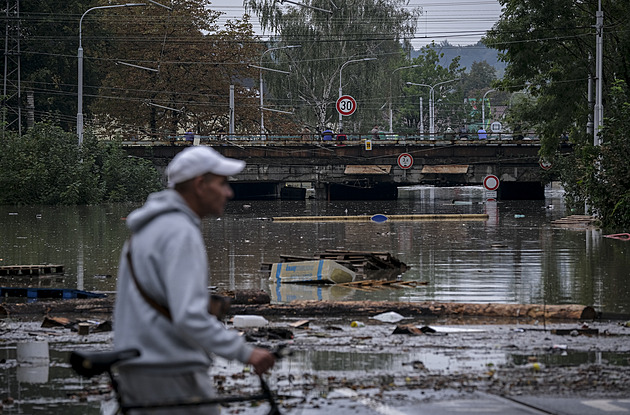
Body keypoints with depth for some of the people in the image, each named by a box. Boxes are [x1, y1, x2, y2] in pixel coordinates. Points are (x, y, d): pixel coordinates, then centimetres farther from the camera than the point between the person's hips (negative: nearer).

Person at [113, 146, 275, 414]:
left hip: (135, 372, 10)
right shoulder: (180, 233, -15)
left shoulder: (148, 229, 17)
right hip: (172, 375, -10)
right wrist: (244, 352, -20)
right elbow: (190, 318, -25)